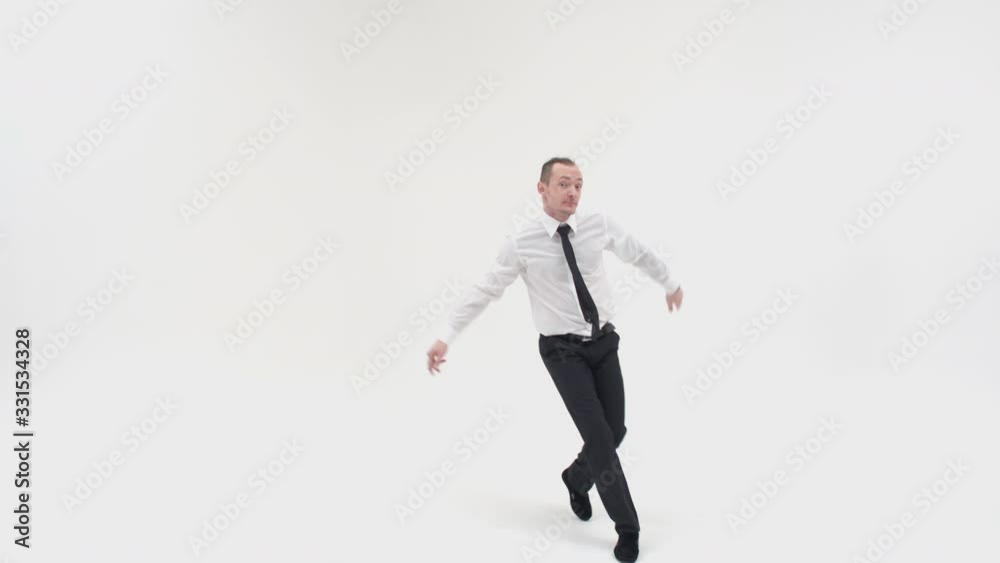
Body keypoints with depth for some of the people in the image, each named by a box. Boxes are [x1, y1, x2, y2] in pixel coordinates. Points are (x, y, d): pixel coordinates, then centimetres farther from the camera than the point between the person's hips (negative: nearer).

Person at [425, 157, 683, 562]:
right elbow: (484, 291, -7)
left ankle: (576, 479, 40)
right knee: (598, 437, -7)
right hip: (563, 350, -4)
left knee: (615, 431, 7)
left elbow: (638, 254, 15)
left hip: (604, 343, 4)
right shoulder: (521, 243, -11)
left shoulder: (599, 225, -2)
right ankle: (627, 528, 13)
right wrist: (447, 337, -12)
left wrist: (670, 283, 29)